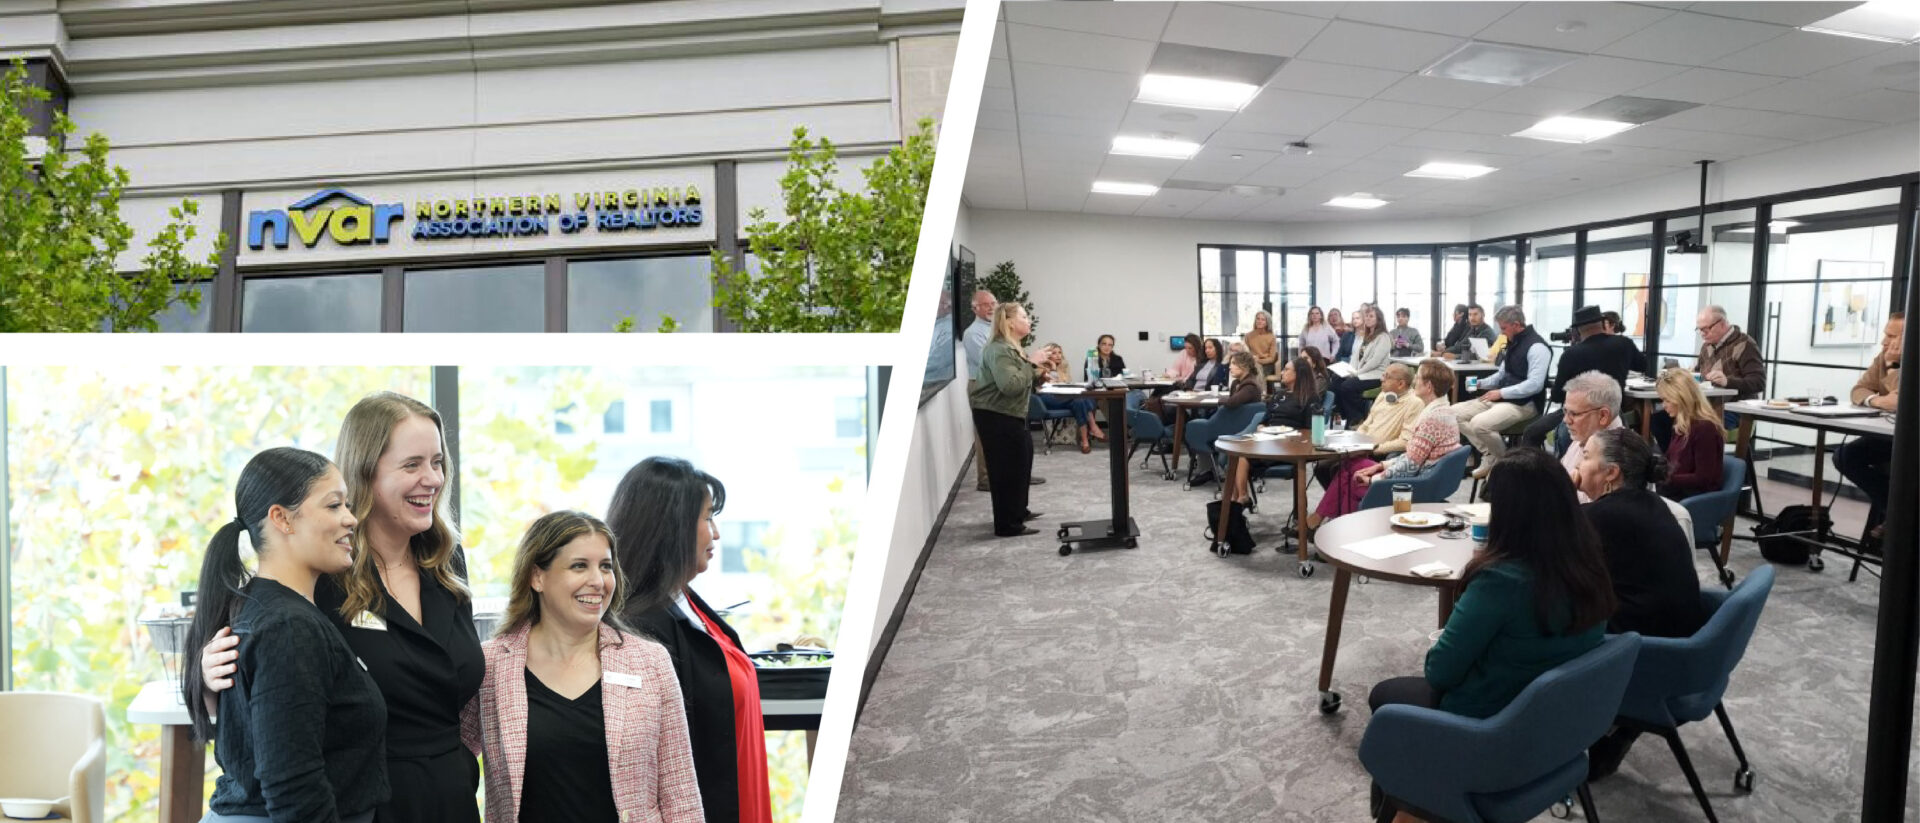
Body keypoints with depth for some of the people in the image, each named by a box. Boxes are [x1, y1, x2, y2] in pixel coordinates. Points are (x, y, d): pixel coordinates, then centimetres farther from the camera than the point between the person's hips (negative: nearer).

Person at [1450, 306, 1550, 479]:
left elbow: (1535, 385, -24)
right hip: (1502, 398, 10)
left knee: (1479, 424, -32)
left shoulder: (1536, 346, -16)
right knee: (1454, 413, -1)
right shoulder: (1514, 343, 12)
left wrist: (1501, 393, -21)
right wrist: (1481, 383, 7)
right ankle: (1489, 454, 1)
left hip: (1524, 404, -10)